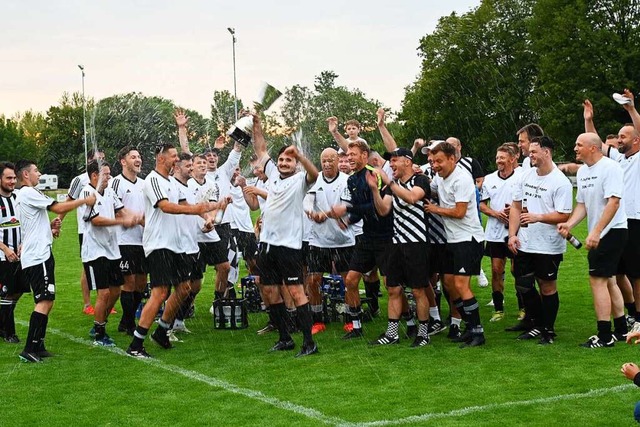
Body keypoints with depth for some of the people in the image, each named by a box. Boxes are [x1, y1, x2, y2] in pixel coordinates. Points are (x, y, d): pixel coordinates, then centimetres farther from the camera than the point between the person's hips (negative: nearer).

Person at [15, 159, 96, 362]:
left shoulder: (23, 195, 22)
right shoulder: (28, 193, -11)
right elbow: (58, 208, -13)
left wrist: (50, 225, 11)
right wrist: (84, 200, -3)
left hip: (36, 256, 11)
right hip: (38, 256, -11)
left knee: (46, 301, 13)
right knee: (44, 301, -13)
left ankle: (38, 347, 15)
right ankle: (29, 349, -16)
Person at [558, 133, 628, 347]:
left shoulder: (610, 167, -16)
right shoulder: (582, 171, 11)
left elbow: (614, 202, -23)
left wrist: (596, 232, -27)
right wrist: (569, 224, -5)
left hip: (612, 231, -9)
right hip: (599, 234, 9)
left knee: (597, 279, -11)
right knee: (606, 280, 16)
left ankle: (604, 336, -6)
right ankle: (621, 329, 27)